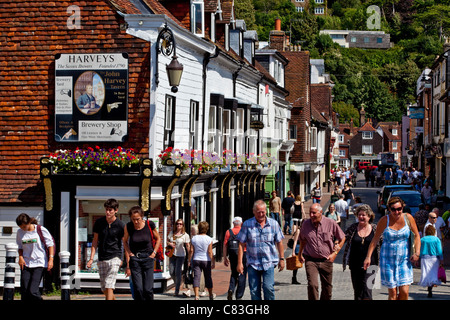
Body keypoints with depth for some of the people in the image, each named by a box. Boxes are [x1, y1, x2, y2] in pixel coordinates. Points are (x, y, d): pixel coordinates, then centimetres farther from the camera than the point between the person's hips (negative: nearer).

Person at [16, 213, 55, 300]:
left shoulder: (41, 230, -4)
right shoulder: (20, 232, 7)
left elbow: (50, 244, 1)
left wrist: (51, 259, -8)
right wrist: (20, 257, 2)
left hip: (39, 264, -4)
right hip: (26, 264, 4)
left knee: (32, 291, -16)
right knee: (24, 291, -2)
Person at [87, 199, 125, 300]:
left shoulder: (120, 225, -7)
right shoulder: (99, 222, 3)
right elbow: (95, 241, 9)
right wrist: (91, 258, 1)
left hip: (115, 257, -4)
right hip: (102, 259, 4)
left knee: (109, 286, -17)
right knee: (104, 289, 7)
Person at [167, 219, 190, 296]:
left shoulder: (185, 235, -5)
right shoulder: (171, 233, 7)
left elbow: (188, 246, -4)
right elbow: (167, 242, 15)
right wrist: (170, 244, -9)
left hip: (181, 255, -4)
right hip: (172, 254, 4)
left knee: (177, 272, -6)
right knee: (171, 272, 1)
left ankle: (177, 290, 5)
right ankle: (177, 283, 30)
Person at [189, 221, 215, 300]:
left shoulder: (194, 238, 0)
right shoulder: (209, 239, -7)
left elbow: (191, 251, 1)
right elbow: (210, 252, -9)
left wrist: (189, 261, 9)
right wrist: (213, 262, -5)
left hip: (196, 260, 1)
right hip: (206, 260, -1)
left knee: (196, 277, -2)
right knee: (208, 278, 11)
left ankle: (196, 295, -13)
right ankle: (211, 295, 24)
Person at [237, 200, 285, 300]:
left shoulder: (273, 224, 3)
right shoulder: (247, 224, -1)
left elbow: (279, 242, 12)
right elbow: (241, 244, 2)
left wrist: (281, 259, 11)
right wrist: (240, 263, -2)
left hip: (269, 262, 0)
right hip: (253, 263, 0)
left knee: (268, 287, -13)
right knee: (254, 291, 3)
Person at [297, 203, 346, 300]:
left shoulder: (331, 223, -7)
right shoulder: (306, 224, -2)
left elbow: (342, 238, 5)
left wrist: (335, 253, -2)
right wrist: (300, 253, 17)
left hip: (326, 260, 1)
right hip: (310, 260, -1)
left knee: (327, 288, 10)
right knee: (312, 285, -18)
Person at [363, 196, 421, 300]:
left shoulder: (408, 218, -2)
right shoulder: (384, 220, -6)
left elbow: (416, 235, 8)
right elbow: (375, 239, 0)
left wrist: (417, 253, -4)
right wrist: (368, 257, -4)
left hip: (404, 259, 1)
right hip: (388, 259, -1)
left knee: (404, 292, -7)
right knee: (392, 293, -3)